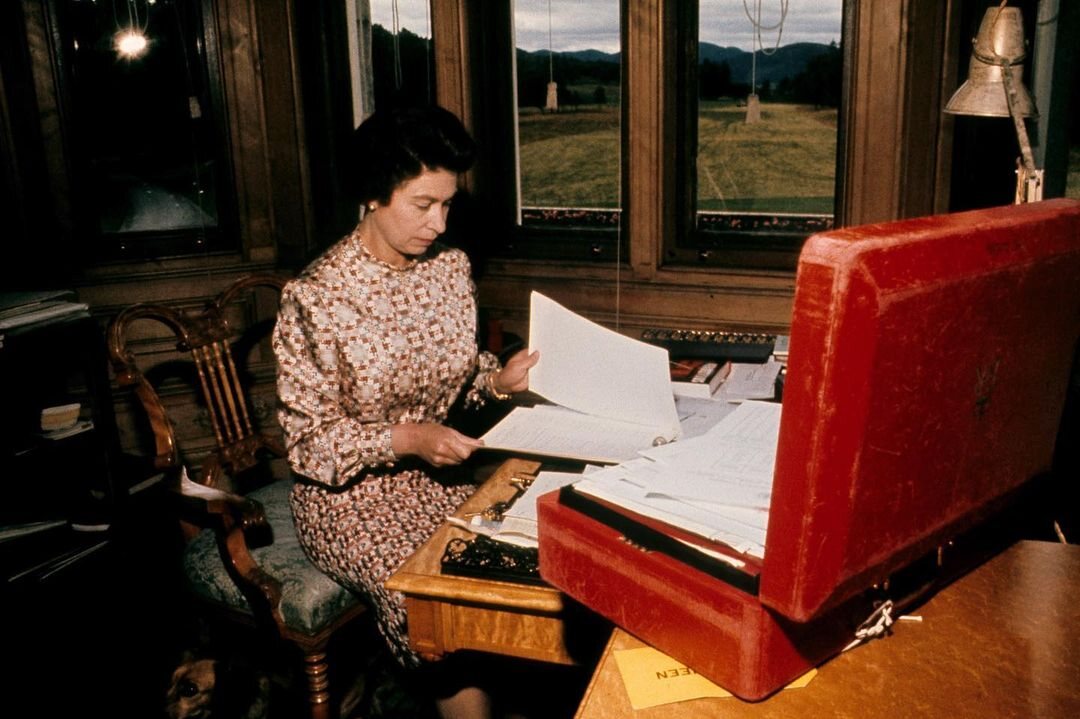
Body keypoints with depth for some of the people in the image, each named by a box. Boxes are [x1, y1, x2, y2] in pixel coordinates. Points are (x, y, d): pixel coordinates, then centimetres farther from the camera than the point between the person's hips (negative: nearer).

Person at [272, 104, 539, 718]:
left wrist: (498, 379, -6)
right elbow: (309, 442, -12)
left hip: (439, 472, 5)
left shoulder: (451, 267, 2)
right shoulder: (315, 299, -16)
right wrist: (404, 440, -26)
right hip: (351, 496, -5)